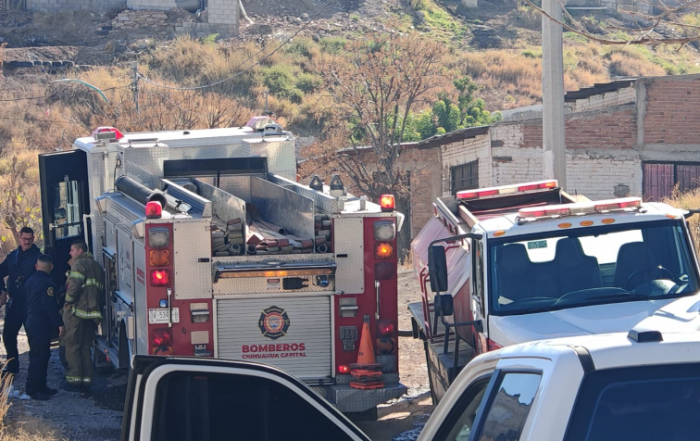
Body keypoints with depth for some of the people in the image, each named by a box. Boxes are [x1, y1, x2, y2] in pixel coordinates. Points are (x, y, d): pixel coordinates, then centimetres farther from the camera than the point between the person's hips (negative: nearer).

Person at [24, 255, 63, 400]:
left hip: (31, 322, 10)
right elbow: (50, 306, -22)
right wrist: (59, 324, -19)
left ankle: (40, 386, 21)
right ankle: (33, 389, -7)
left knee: (41, 355, 16)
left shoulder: (30, 281, 12)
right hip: (42, 325, -10)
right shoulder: (46, 283, -17)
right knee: (39, 357, -7)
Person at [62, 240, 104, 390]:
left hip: (77, 310, -8)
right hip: (92, 312, 8)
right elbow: (100, 289, 19)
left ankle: (74, 378, -7)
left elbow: (74, 286, -20)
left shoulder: (79, 264, -8)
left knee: (72, 346, -3)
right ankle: (87, 378, 11)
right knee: (86, 348, 13)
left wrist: (68, 302, -7)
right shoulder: (96, 266, 20)